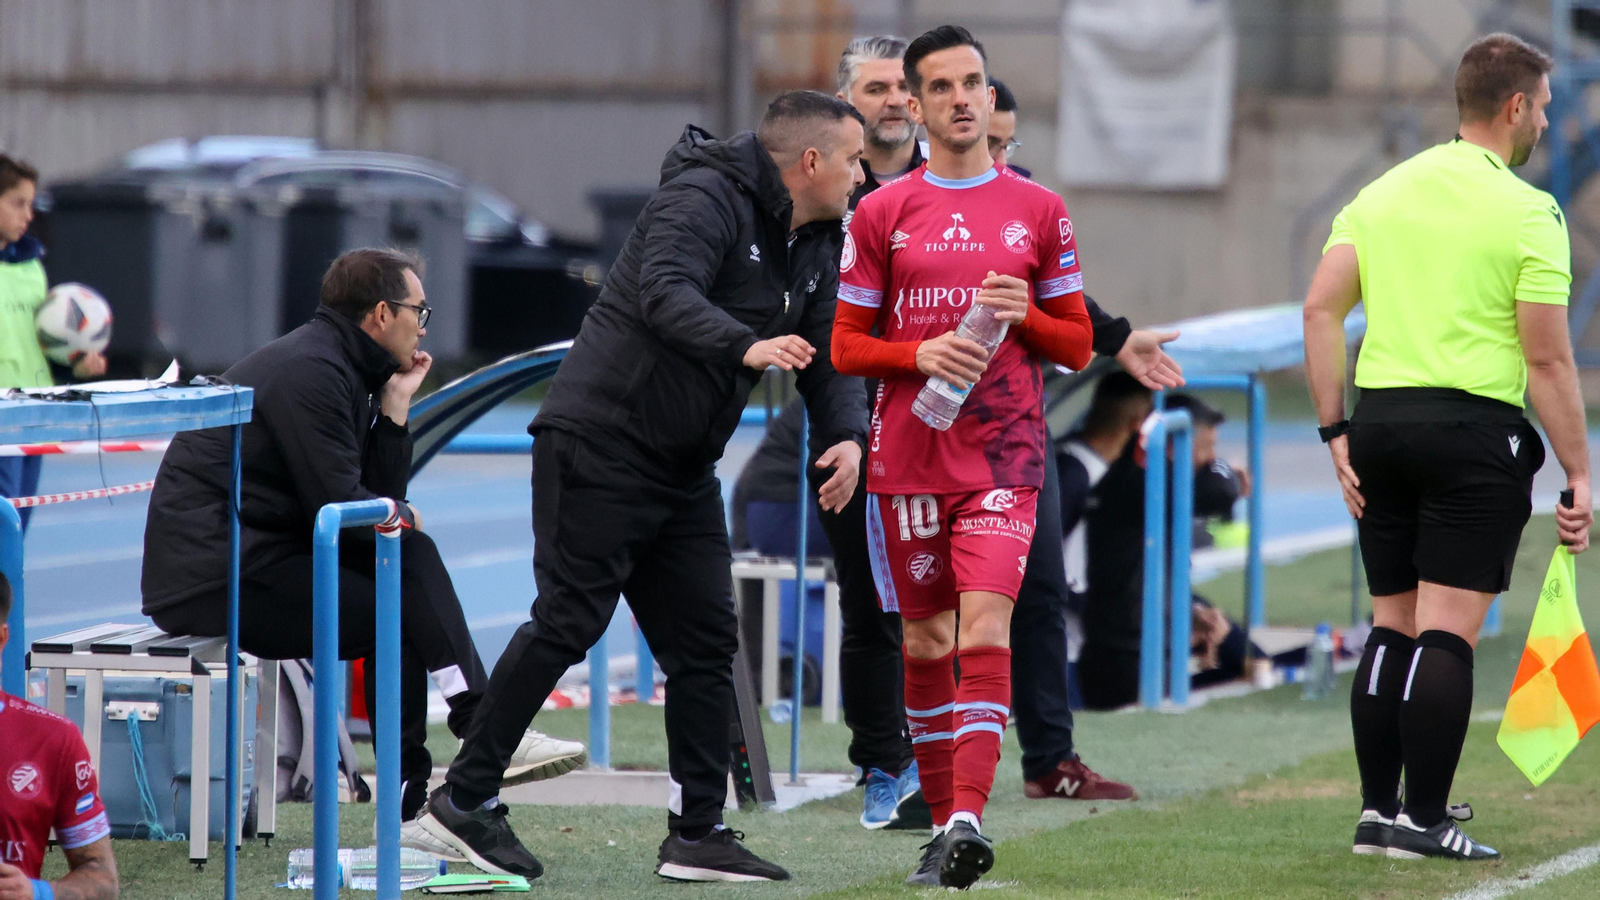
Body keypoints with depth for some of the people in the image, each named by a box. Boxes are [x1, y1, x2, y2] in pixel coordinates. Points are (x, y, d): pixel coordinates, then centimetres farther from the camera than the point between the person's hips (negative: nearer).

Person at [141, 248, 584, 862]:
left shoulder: (336, 365, 17)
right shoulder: (311, 370, -15)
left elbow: (381, 500, 12)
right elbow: (343, 513, -19)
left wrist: (395, 405, 4)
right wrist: (403, 516, 1)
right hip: (212, 576, -10)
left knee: (411, 556, 2)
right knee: (396, 615, -15)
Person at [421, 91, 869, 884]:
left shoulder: (815, 247, 13)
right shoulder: (706, 199, -15)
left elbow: (826, 358, 12)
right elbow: (665, 292, -31)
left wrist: (847, 434, -8)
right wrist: (746, 346, -47)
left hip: (683, 472, 9)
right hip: (602, 444, -9)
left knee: (706, 640, 5)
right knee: (569, 623, -10)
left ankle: (697, 833, 9)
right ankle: (464, 798, -2)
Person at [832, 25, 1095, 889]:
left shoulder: (1038, 211, 7)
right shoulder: (881, 214, 6)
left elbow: (1079, 345, 11)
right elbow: (846, 345, 7)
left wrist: (1026, 316, -10)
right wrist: (920, 353, -12)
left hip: (1003, 459, -1)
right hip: (907, 458, 1)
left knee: (986, 630, -16)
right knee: (924, 645, 5)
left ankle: (968, 817, -26)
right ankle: (942, 822, 16)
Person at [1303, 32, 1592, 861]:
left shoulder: (1381, 193, 11)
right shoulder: (1527, 212, -6)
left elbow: (1320, 309, 4)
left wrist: (1335, 433, 7)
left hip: (1379, 422, 6)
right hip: (1475, 427, -6)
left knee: (1391, 627, 12)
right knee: (1447, 631, -5)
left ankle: (1377, 809, 13)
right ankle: (1423, 818, -7)